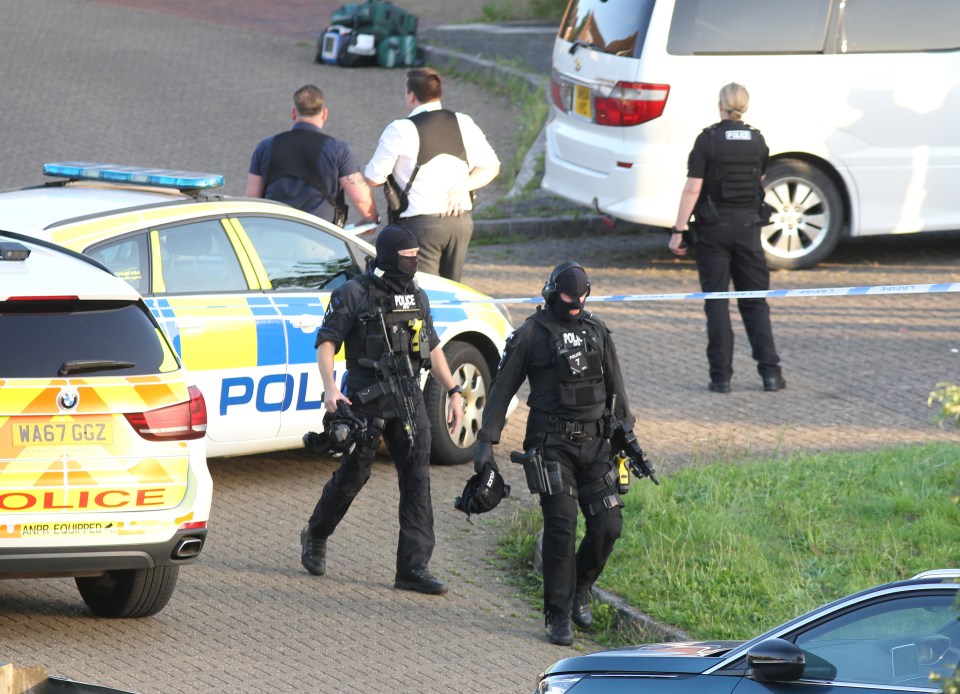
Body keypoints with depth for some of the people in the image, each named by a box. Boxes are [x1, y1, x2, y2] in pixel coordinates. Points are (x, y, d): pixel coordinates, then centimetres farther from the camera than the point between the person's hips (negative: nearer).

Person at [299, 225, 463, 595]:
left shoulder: (417, 297, 13)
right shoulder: (354, 294, -6)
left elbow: (432, 348, 21)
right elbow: (326, 341, -10)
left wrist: (454, 392, 16)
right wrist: (329, 387, -24)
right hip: (366, 399, -5)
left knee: (417, 480, -5)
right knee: (352, 475, 5)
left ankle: (413, 568, -5)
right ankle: (315, 537, 31)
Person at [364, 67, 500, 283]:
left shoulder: (399, 131, -8)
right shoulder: (463, 123, 8)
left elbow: (373, 178, -5)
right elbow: (490, 166, 12)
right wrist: (462, 187, 1)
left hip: (421, 223, -5)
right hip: (461, 220, 5)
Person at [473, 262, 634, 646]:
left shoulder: (596, 330, 11)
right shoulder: (531, 334, -3)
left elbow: (615, 387, 19)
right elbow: (501, 388, -1)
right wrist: (486, 441, -7)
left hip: (594, 441, 4)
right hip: (552, 442, -4)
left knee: (607, 524, -2)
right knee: (561, 527, -11)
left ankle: (580, 588, 25)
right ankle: (559, 617, -3)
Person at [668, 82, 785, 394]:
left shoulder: (708, 140, -10)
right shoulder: (757, 141, 2)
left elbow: (692, 189, -14)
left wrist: (678, 231, -11)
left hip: (713, 228, -3)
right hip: (747, 227, 3)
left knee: (716, 301, 2)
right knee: (755, 301, 10)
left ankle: (721, 376, 0)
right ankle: (770, 371, 2)